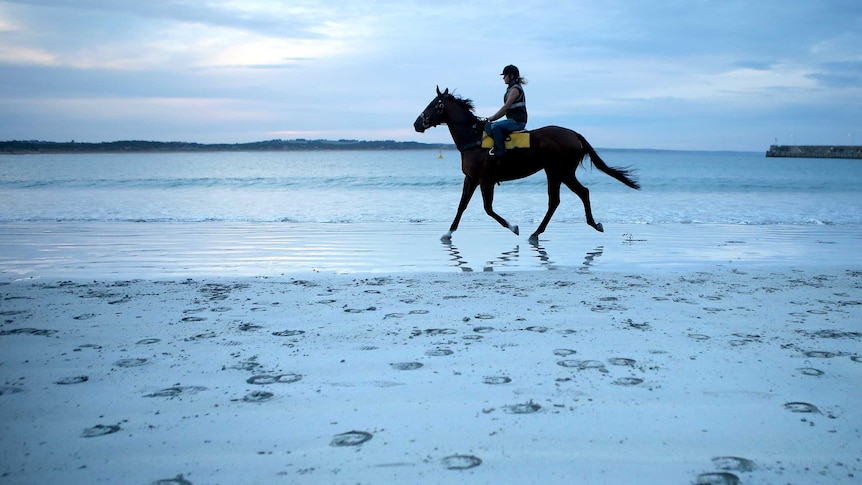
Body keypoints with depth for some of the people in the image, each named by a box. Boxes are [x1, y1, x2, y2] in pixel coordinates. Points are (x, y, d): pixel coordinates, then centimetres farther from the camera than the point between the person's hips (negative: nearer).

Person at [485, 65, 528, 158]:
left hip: (517, 121, -11)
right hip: (513, 120, 11)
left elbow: (506, 107, -17)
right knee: (488, 126, 10)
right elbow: (506, 109, 19)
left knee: (495, 126, -30)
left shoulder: (515, 89, -12)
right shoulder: (511, 88, 19)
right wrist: (494, 117, 11)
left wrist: (493, 117, -11)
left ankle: (500, 150, -26)